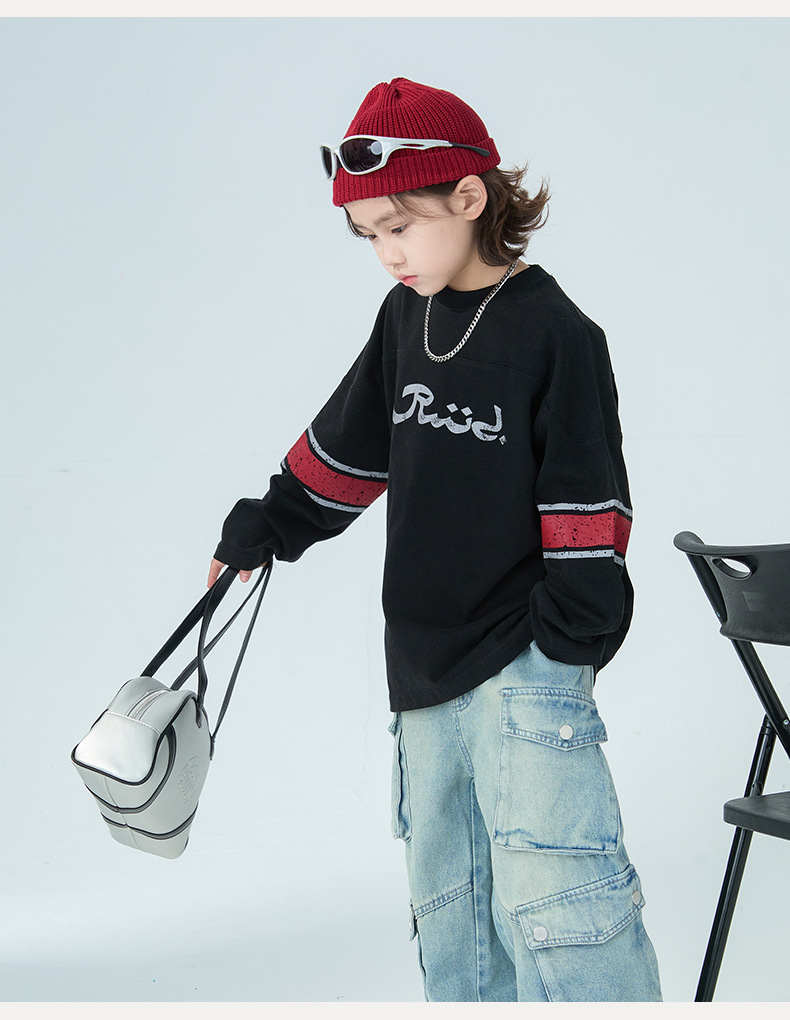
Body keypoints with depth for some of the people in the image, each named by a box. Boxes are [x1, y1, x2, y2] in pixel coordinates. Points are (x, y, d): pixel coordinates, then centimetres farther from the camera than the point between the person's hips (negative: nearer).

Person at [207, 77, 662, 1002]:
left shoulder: (553, 335, -10)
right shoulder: (406, 317, 8)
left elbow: (586, 498, -10)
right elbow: (346, 447, 21)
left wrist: (577, 629, -15)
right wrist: (263, 529, 27)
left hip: (525, 659, -6)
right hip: (426, 664, 7)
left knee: (551, 891, -16)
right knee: (446, 894, 10)